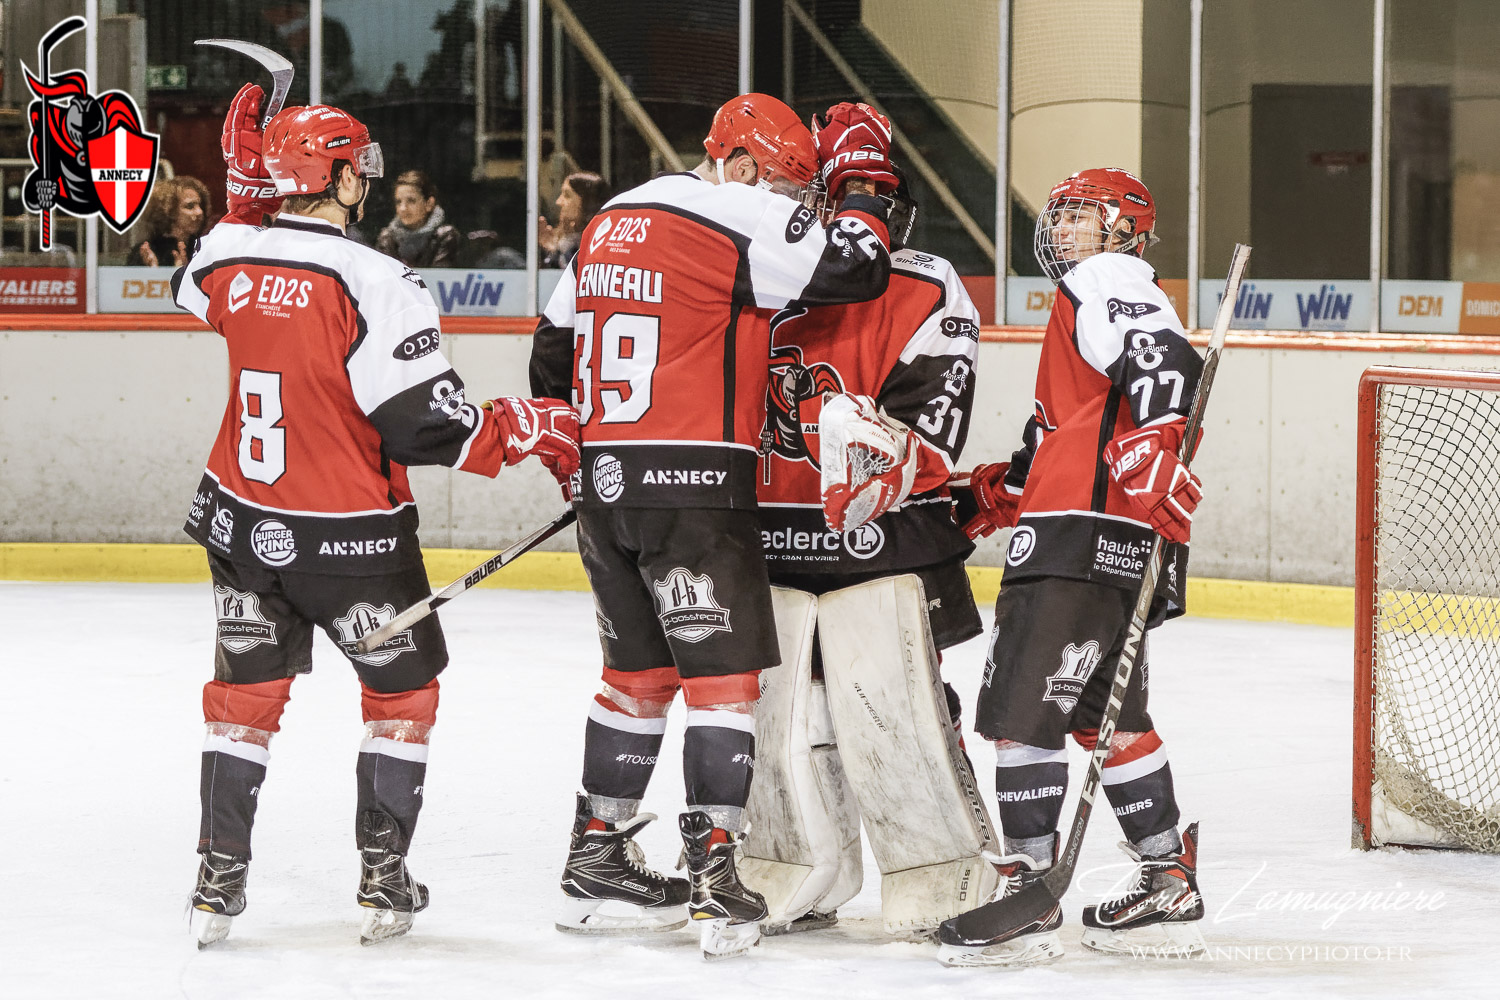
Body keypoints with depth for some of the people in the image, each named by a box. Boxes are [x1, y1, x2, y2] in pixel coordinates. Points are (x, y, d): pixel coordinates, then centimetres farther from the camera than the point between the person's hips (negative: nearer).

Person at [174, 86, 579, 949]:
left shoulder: (228, 260, -5)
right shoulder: (372, 283, -22)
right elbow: (428, 427, -22)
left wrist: (246, 199, 19)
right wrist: (536, 428, -11)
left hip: (241, 520, 5)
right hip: (348, 536, -5)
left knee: (246, 690, 17)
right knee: (403, 687, 15)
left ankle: (219, 882, 14)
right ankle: (384, 882, 15)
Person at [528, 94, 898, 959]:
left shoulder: (613, 221, 15)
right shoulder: (742, 220, -10)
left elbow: (555, 352, 21)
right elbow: (855, 269, -14)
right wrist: (863, 181, 3)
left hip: (606, 481, 8)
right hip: (697, 483, -8)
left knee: (640, 670, 17)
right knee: (725, 672, -4)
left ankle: (597, 862, 21)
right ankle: (713, 872, -10)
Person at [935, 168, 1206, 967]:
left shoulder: (1106, 282, -3)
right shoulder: (1087, 302, 30)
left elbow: (1164, 361, -22)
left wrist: (1154, 453, -35)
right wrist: (999, 493, 23)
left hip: (1083, 539, -11)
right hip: (1114, 543, 11)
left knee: (1020, 706, -11)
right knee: (1107, 713, 17)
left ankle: (1028, 894, -12)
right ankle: (1169, 889, 20)